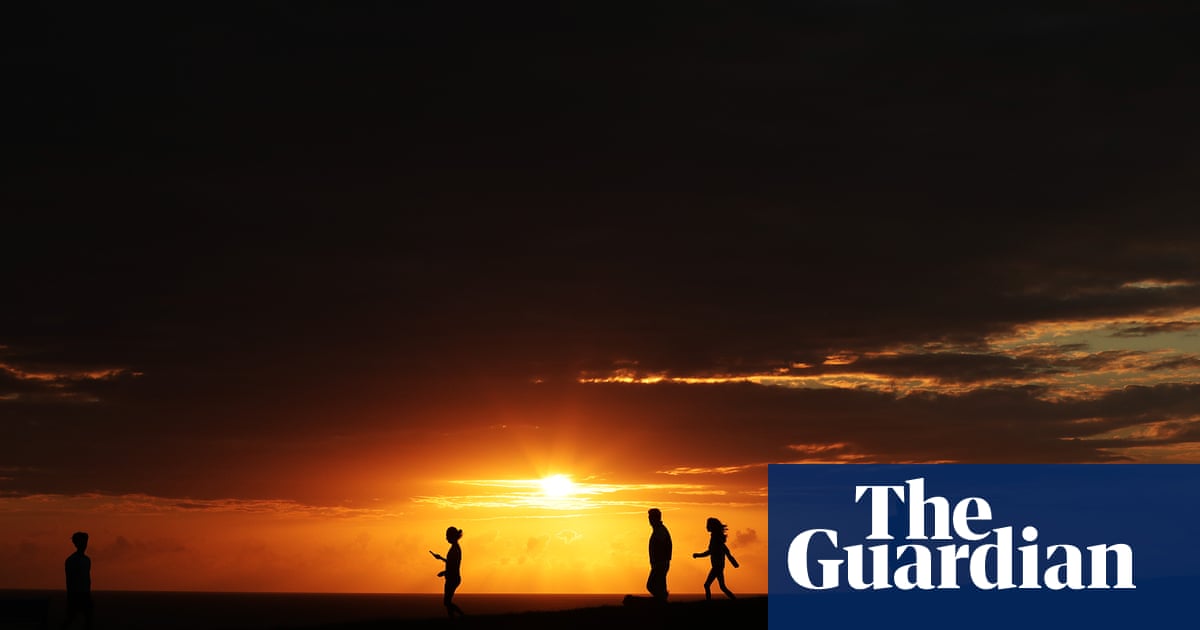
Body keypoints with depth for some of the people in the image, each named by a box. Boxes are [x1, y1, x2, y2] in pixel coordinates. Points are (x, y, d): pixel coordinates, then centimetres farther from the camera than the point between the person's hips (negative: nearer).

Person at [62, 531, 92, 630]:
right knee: (71, 618, -5)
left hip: (85, 593, 6)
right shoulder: (71, 560, -8)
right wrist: (70, 595, -14)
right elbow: (69, 579, -11)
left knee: (88, 616, -1)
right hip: (75, 593, -6)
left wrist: (88, 592, 15)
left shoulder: (87, 560, 13)